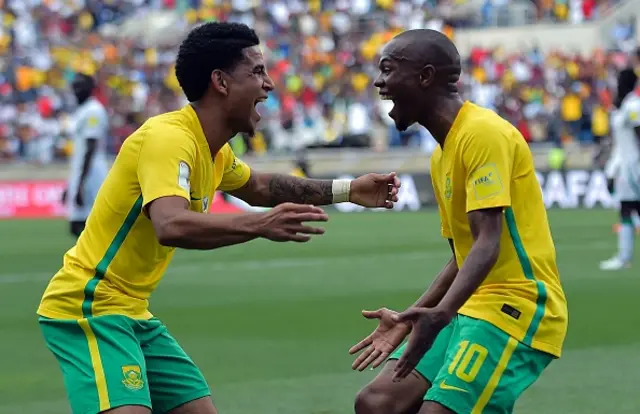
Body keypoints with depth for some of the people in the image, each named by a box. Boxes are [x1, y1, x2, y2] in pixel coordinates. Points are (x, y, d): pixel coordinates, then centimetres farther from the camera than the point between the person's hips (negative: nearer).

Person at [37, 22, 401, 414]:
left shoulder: (213, 151, 8)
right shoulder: (167, 137, -21)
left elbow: (258, 186, 30)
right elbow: (170, 226, -38)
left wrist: (347, 190, 25)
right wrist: (259, 224, -45)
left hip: (133, 313, 10)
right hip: (88, 307, -10)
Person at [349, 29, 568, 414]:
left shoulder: (484, 132, -14)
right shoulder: (442, 154, 16)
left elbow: (487, 245, -24)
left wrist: (442, 313, -36)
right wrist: (410, 319, 19)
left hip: (516, 306, -9)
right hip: (472, 307, 9)